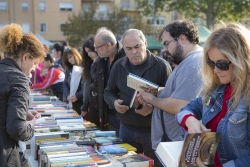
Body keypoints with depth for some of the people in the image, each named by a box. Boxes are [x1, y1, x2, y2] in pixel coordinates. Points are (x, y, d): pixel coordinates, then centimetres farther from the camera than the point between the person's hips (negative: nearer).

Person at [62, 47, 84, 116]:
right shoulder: (68, 69, 13)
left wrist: (77, 96, -21)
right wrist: (67, 95, -8)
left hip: (84, 101, -6)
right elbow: (65, 84, 9)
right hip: (73, 102, 6)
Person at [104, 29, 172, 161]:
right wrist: (114, 102, -7)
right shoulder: (118, 66, 5)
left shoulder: (161, 65, -10)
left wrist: (153, 107, -26)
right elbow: (109, 92, 15)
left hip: (154, 130, -4)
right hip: (126, 129, 4)